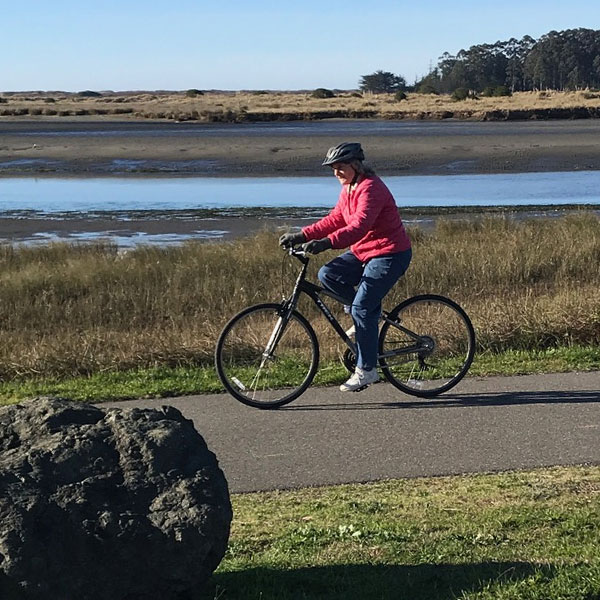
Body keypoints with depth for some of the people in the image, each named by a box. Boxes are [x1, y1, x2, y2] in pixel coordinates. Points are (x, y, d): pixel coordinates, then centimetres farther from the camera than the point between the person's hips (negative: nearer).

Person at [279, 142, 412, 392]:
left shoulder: (370, 188, -21)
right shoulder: (349, 188, 10)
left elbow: (359, 226, -33)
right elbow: (335, 220, 10)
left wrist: (326, 243, -45)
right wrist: (301, 236, -2)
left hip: (389, 254, -10)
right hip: (363, 252, 10)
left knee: (362, 308, -15)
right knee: (327, 274, -8)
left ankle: (366, 370, -4)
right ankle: (372, 312, 7)